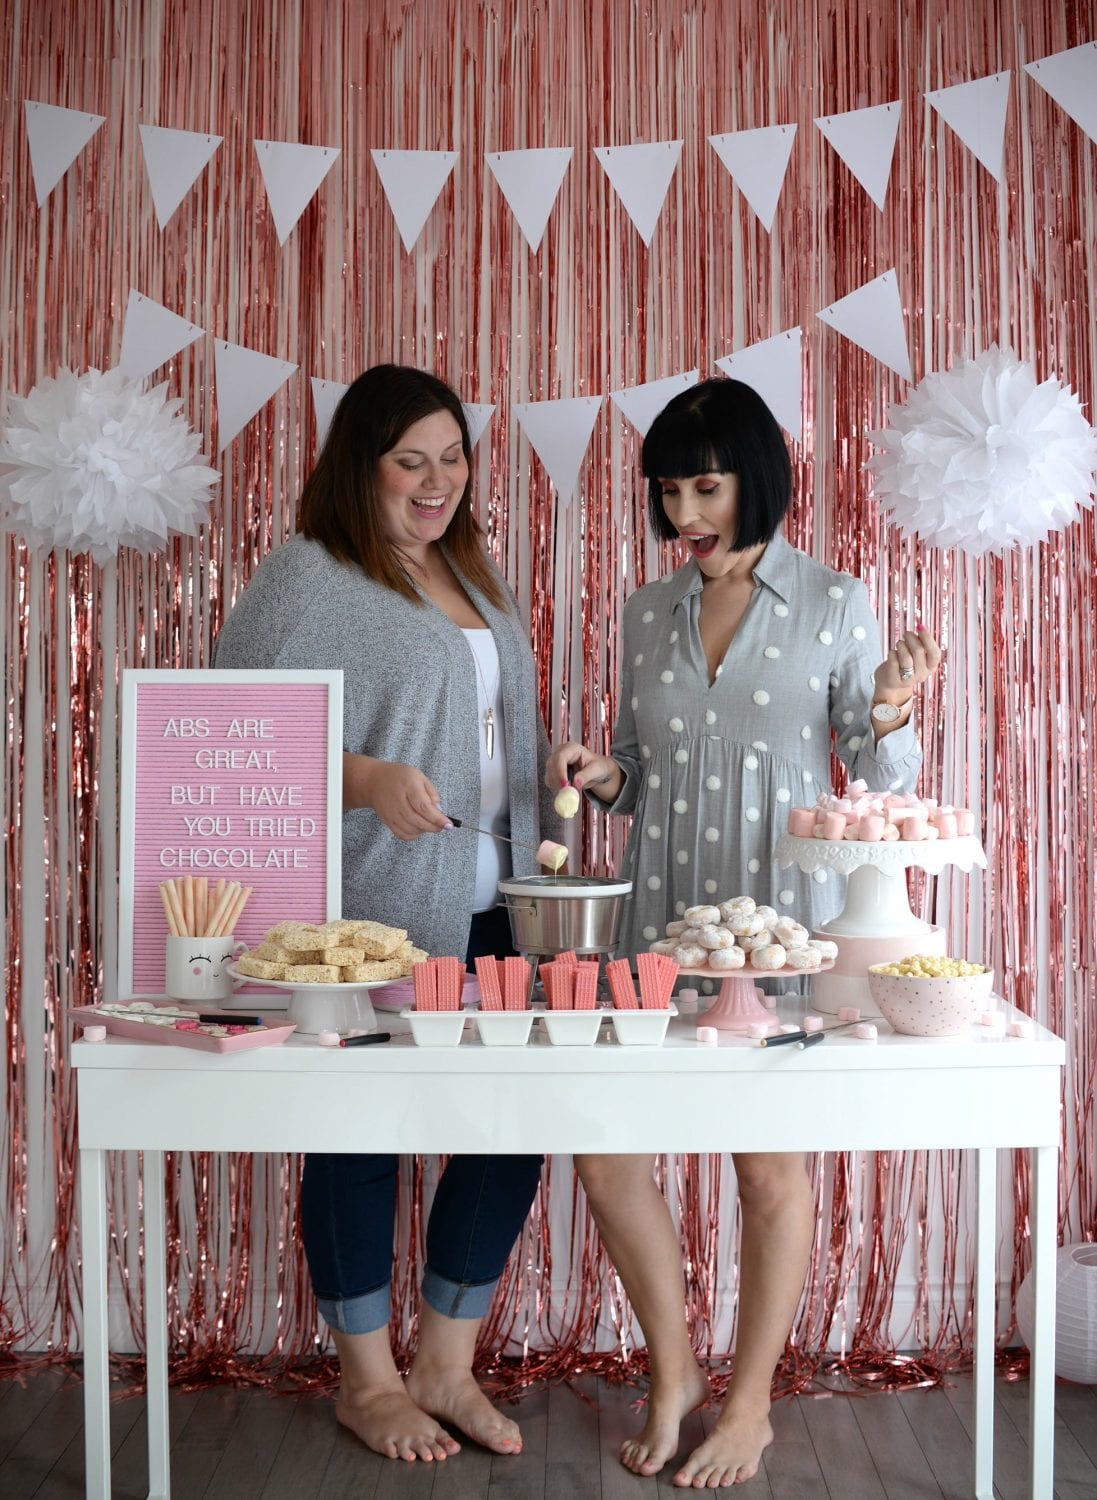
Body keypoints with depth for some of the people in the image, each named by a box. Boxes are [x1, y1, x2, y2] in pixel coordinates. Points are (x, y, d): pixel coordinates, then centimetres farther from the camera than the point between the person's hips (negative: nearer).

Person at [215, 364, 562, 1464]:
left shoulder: (472, 572, 16)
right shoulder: (305, 579, -7)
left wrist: (547, 857, 15)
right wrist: (368, 780, -25)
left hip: (492, 913, 7)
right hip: (372, 918, -7)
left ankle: (446, 1363, 27)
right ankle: (367, 1381, 28)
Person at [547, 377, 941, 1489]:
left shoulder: (834, 603, -2)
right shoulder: (649, 612, 9)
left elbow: (881, 783, 1)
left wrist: (889, 714, -19)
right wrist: (602, 776, -5)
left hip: (780, 917, -4)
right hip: (660, 918, 4)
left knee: (771, 1164, 6)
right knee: (605, 1151, 3)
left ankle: (750, 1404, 28)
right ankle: (673, 1371, 27)